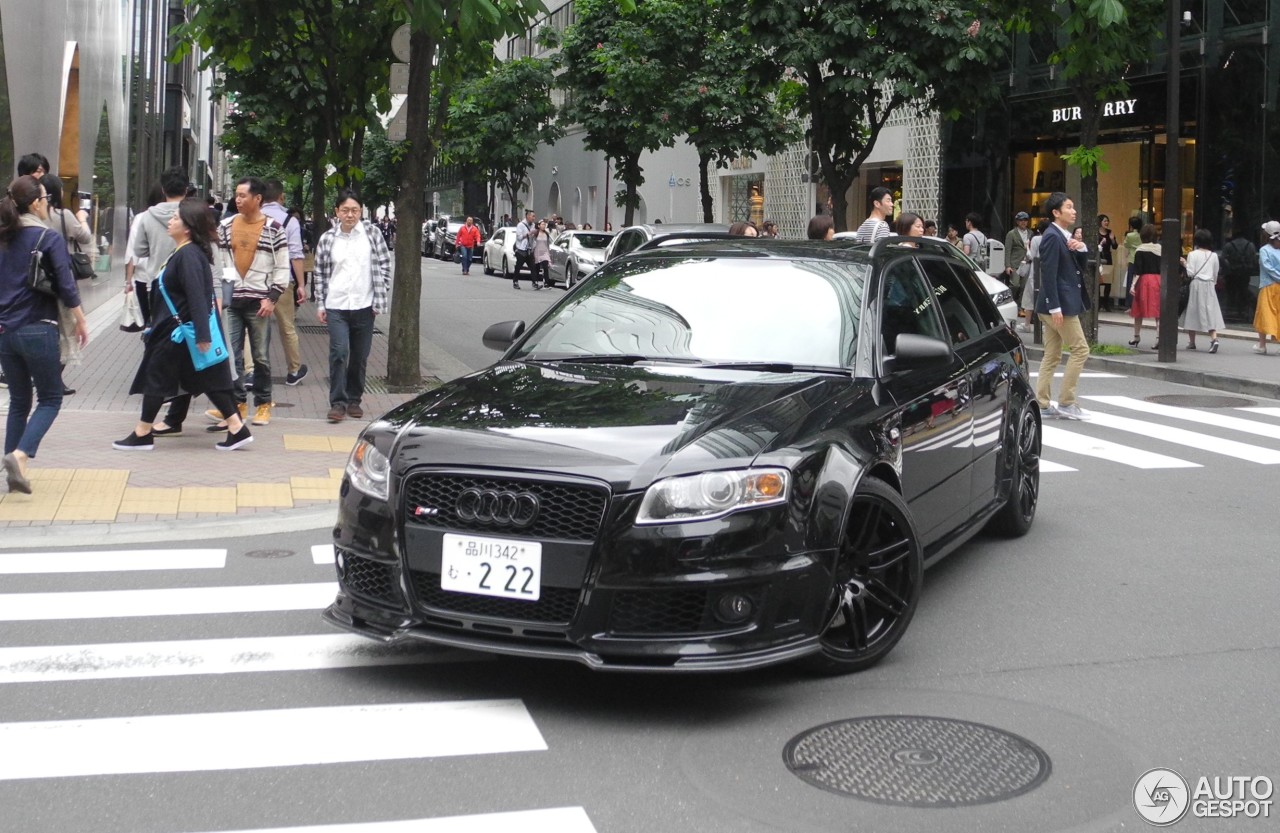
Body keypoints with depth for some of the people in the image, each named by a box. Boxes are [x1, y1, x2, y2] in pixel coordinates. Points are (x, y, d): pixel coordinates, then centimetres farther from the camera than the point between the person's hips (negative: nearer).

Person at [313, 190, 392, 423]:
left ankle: (354, 400, 23)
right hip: (336, 306, -1)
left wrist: (381, 297, -1)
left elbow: (384, 264, 4)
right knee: (339, 352, -11)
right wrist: (320, 304, 5)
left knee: (360, 357, 8)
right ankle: (338, 402, -4)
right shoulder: (327, 239, 3)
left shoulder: (371, 233, 1)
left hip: (364, 306, 1)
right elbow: (320, 273, 9)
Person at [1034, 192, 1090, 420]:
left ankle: (1042, 404, 12)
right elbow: (1048, 274, -19)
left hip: (1060, 303, 10)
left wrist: (1080, 248, -1)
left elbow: (1074, 267, 20)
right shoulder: (1052, 237, -14)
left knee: (1052, 356, 10)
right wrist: (1055, 307, -23)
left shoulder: (1063, 236, 16)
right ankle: (1066, 402, -2)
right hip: (1060, 303, -10)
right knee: (1080, 349, -5)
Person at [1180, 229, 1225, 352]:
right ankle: (1214, 338, -17)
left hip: (1196, 285, -3)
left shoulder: (1193, 255, -7)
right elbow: (1215, 274, 9)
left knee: (1193, 312, 8)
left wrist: (1185, 264, 5)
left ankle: (1192, 342, 14)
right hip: (1209, 286, 3)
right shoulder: (1214, 256, 5)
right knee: (1210, 312, 3)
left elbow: (1190, 273, -10)